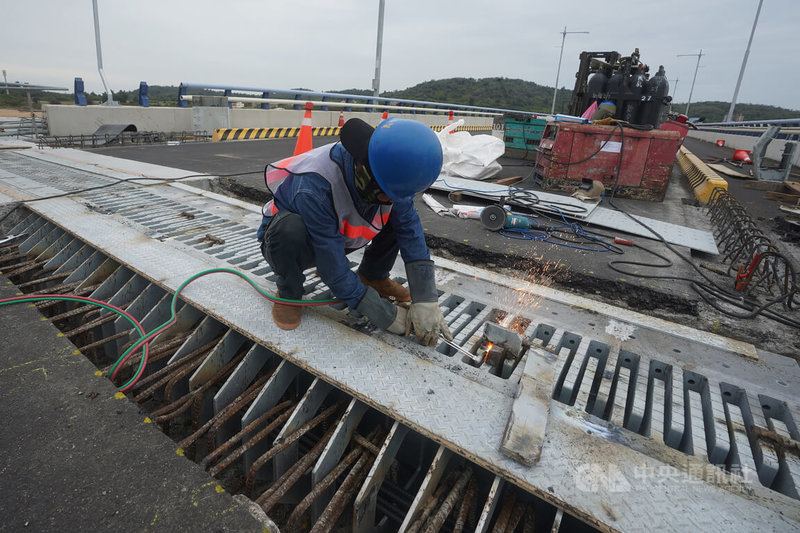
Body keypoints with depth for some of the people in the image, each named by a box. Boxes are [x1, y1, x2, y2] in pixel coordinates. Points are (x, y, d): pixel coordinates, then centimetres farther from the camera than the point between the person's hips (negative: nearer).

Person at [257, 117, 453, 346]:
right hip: (285, 241, -4)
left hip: (340, 237, 5)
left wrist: (425, 301, -26)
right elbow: (334, 271, -34)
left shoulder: (390, 173, -23)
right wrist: (387, 315, -28)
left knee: (403, 215, -14)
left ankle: (372, 276, 7)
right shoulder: (315, 189, -40)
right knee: (290, 226, -40)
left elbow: (411, 233, -18)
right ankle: (288, 293, -10)